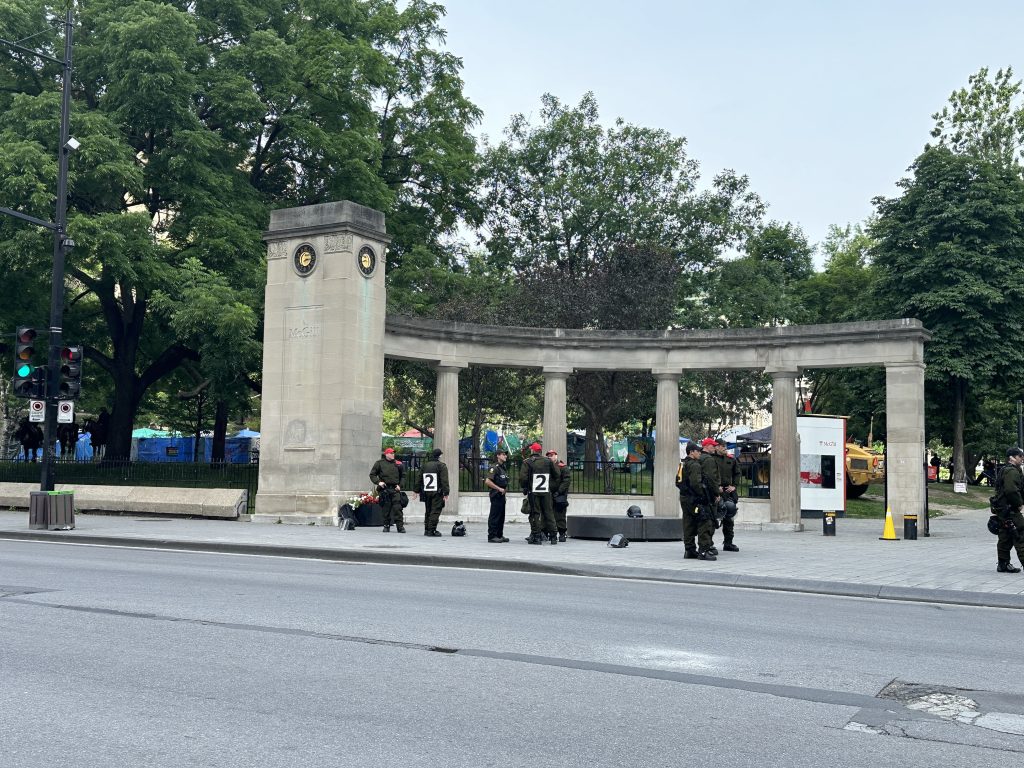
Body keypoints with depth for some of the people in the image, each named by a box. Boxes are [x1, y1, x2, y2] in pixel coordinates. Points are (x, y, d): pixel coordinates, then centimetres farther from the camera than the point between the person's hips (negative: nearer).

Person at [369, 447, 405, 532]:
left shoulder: (397, 464, 12)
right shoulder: (380, 463, 6)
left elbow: (401, 477, 20)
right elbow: (372, 474, 8)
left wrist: (399, 485, 5)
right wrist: (378, 482, -7)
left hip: (395, 489, 1)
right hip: (384, 489, -1)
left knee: (397, 508, -8)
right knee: (386, 509, 4)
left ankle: (400, 526, -9)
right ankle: (386, 525, 15)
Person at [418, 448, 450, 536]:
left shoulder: (425, 466, 12)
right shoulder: (441, 465, -6)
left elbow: (420, 479, 16)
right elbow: (444, 480, -13)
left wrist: (417, 490, 23)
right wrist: (446, 493, -14)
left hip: (426, 492, 6)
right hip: (437, 493, -6)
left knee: (427, 511, 15)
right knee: (435, 511, -4)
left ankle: (426, 530, 17)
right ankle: (432, 530, -9)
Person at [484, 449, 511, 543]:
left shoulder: (504, 468, 16)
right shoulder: (495, 468, -13)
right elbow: (487, 481, -22)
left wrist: (505, 489, 13)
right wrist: (499, 489, -18)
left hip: (502, 495, 9)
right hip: (496, 495, -9)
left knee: (501, 516, 13)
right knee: (494, 517, -6)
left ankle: (499, 535, 20)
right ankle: (492, 536, -3)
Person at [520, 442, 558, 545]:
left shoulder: (527, 462, -7)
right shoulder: (548, 461, 4)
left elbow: (523, 478, -12)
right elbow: (556, 474, 8)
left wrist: (525, 488, 4)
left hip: (533, 492, -3)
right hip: (546, 492, 3)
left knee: (535, 513, 2)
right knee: (549, 513, 9)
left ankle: (536, 536, 0)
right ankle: (553, 536, 10)